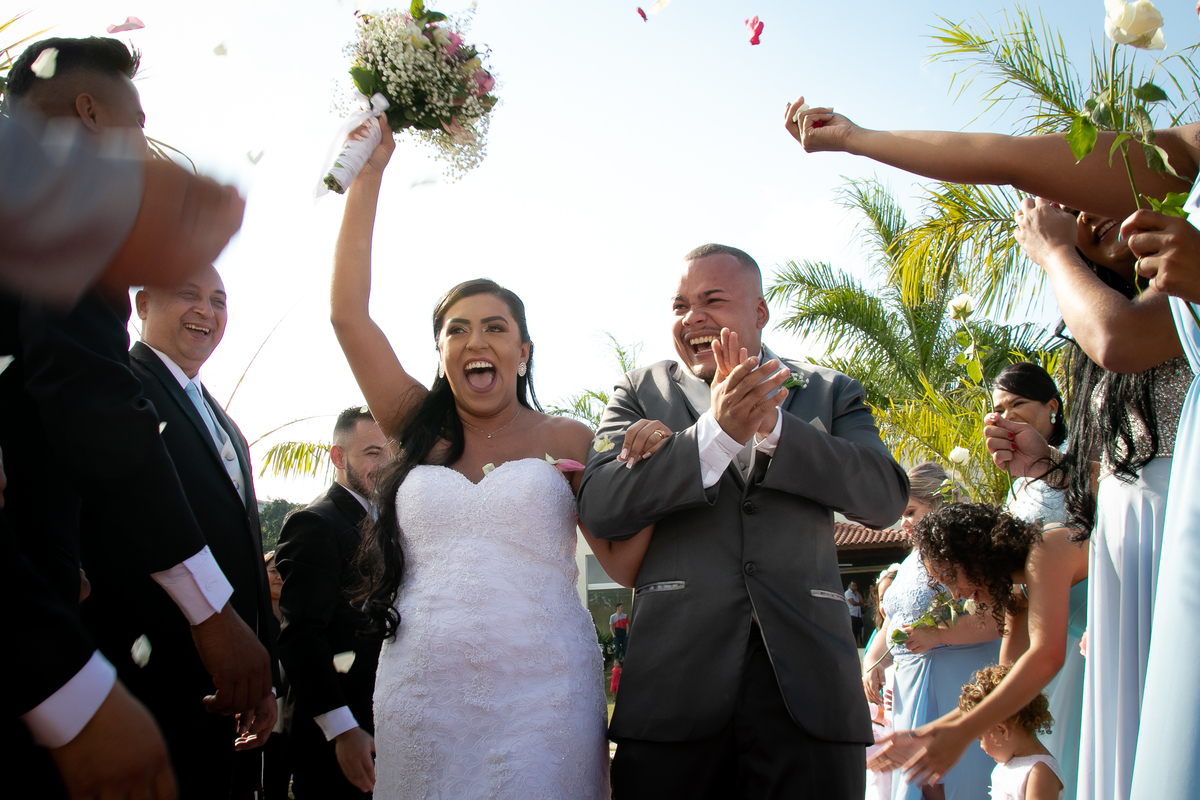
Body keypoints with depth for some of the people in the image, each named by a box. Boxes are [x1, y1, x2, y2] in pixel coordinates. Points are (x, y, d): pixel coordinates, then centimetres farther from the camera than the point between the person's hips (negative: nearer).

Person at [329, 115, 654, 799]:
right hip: (420, 696, 2)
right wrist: (369, 173, 3)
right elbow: (348, 310, 2)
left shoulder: (569, 441, 5)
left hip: (543, 694, -1)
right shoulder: (419, 428, 8)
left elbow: (624, 562, 3)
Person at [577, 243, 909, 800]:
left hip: (806, 680, 1)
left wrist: (770, 425, -16)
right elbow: (599, 508, -5)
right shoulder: (642, 391, 11)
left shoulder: (830, 393, 13)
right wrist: (716, 432, -18)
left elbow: (886, 497, -3)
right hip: (674, 684, 0)